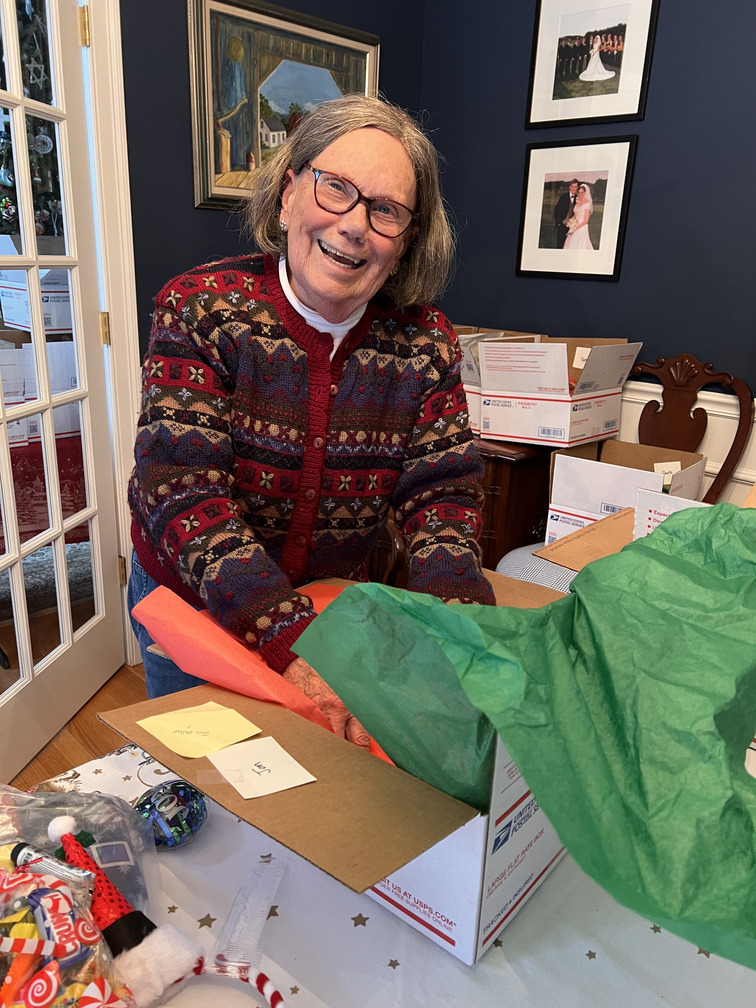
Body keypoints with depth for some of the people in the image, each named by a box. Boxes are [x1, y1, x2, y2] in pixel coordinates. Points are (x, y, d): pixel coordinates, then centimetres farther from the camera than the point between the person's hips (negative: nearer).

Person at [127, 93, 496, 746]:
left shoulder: (425, 342, -11)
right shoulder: (200, 309, -20)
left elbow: (442, 490, -12)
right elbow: (180, 484, -29)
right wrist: (290, 640, -41)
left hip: (334, 603, 3)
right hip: (189, 603, -2)